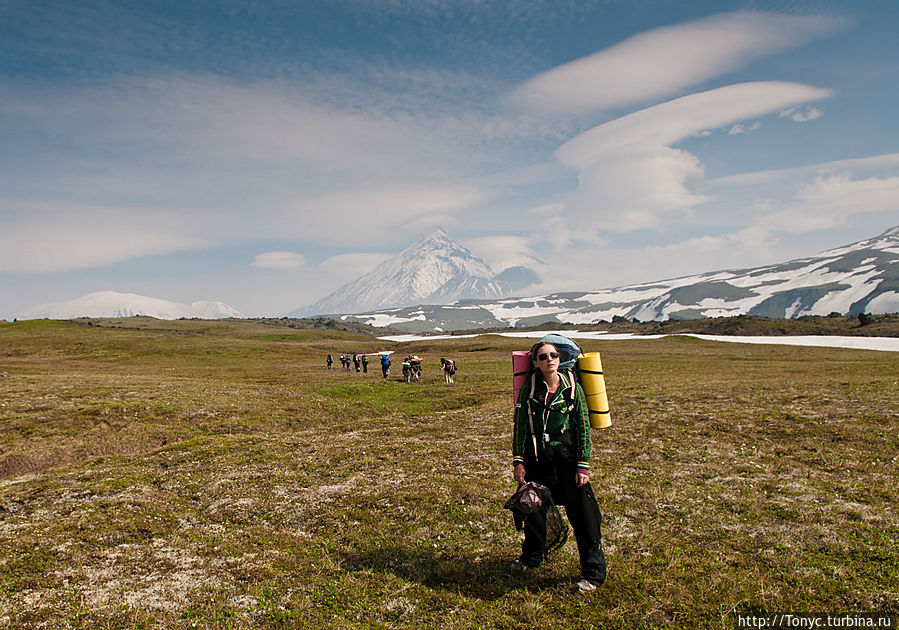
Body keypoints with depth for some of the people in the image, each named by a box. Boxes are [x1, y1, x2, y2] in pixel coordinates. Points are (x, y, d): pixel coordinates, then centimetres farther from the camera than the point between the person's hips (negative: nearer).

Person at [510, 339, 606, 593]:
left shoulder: (572, 388, -5)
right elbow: (520, 425, 3)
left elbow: (584, 427, -2)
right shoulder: (529, 388, -2)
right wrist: (518, 460, -1)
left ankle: (594, 573, 12)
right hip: (537, 459, 2)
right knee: (533, 510, 16)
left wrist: (583, 465, -6)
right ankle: (531, 557, 41)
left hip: (567, 458, -2)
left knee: (582, 514, -3)